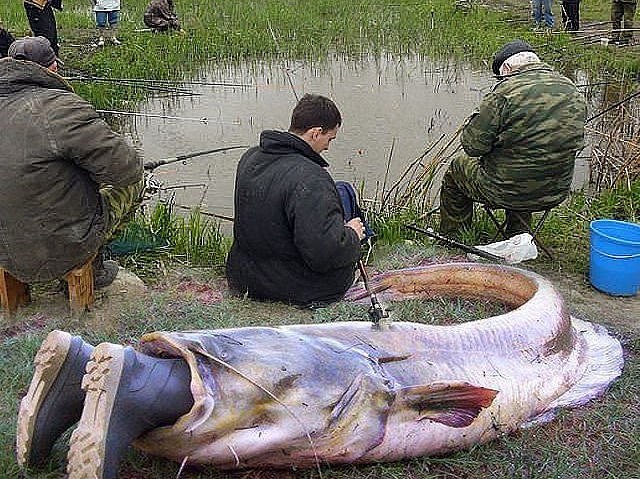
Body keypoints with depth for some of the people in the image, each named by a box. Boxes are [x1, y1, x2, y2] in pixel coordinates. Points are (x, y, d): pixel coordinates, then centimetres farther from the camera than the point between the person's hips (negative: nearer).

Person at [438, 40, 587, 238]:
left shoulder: (505, 92, -21)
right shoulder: (573, 92, 0)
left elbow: (473, 145, -19)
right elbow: (576, 143, 13)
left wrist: (474, 120, 3)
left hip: (505, 193, -6)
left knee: (457, 168, 22)